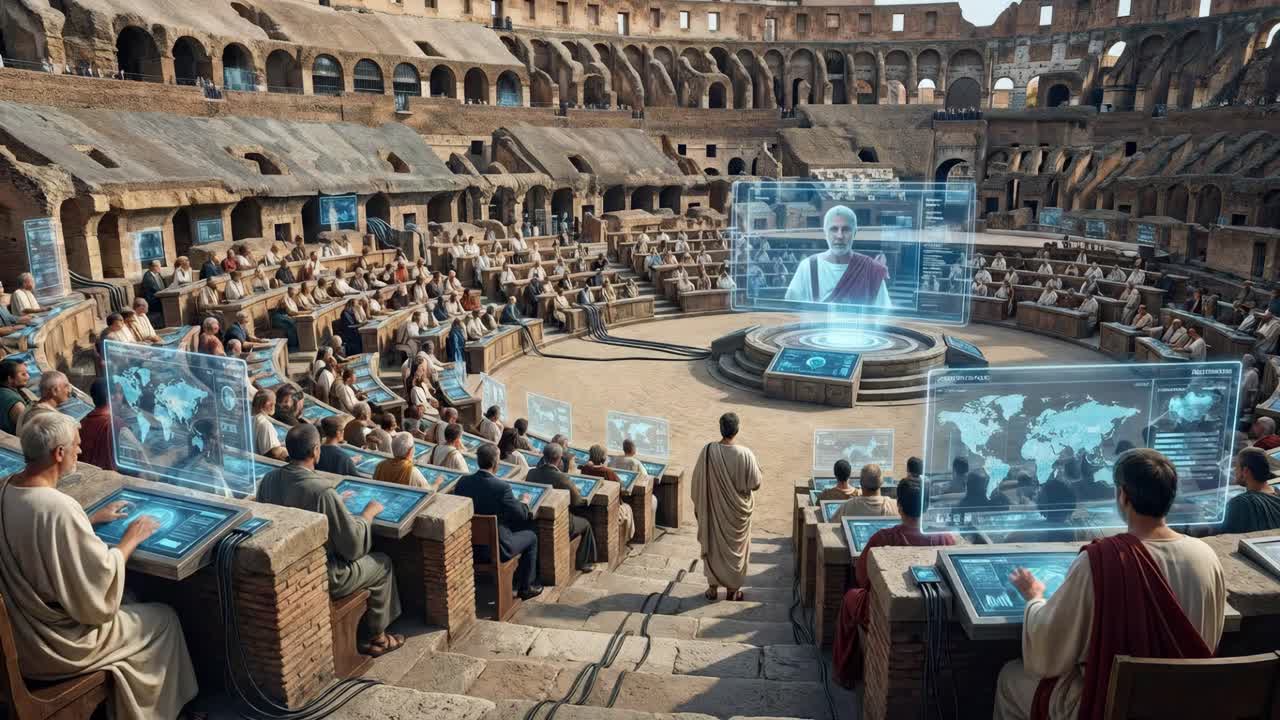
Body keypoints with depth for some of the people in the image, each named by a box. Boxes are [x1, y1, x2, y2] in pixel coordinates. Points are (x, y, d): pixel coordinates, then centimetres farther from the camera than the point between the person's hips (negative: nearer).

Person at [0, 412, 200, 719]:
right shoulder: (58, 507, -33)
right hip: (53, 646, -9)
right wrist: (131, 539, -10)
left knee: (128, 597, 28)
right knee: (164, 618, 10)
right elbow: (102, 583, -24)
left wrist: (93, 519, 15)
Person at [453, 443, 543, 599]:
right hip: (496, 549, -6)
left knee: (514, 527, 32)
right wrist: (524, 503, 8)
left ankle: (516, 579, 44)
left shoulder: (463, 481, -10)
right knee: (531, 536, 21)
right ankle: (525, 587, 29)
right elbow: (522, 515, -16)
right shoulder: (502, 487, -26)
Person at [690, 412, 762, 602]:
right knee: (734, 547, 15)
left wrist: (698, 505, 8)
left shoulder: (707, 451, -15)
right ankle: (732, 589, 24)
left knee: (713, 545, 17)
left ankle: (713, 587, 25)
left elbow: (697, 482, -6)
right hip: (737, 510, -1)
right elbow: (755, 485, -13)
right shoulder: (745, 454, -20)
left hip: (713, 509, 1)